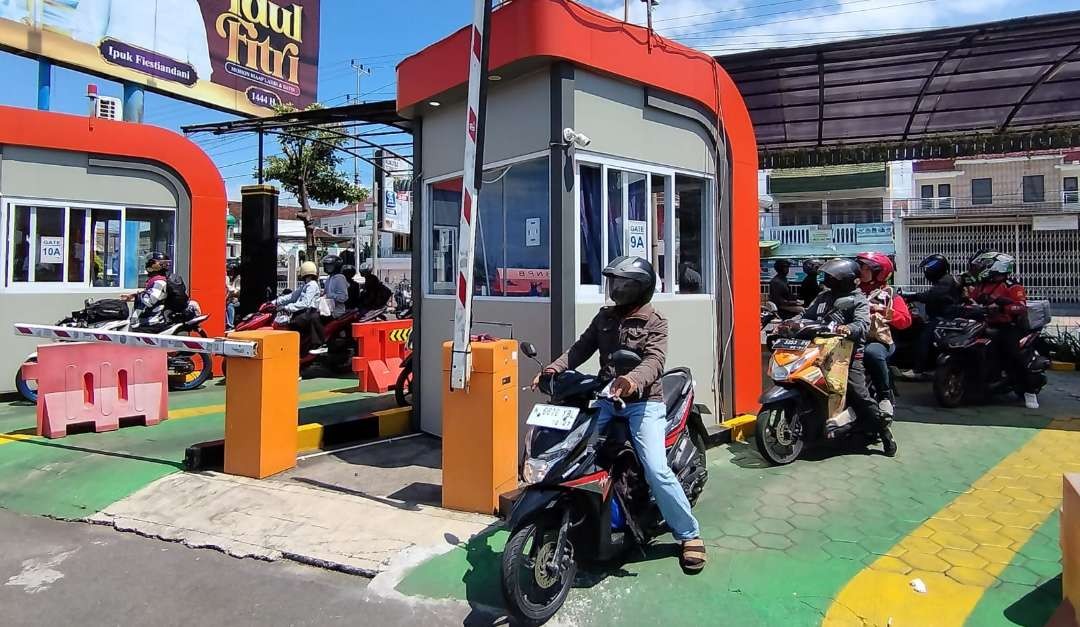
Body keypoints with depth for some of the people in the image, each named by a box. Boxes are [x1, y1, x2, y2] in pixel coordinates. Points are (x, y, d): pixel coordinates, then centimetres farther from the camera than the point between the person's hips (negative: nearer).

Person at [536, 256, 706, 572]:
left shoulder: (655, 322, -4)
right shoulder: (605, 316, 14)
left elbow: (655, 361, -20)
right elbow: (581, 348, 9)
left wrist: (634, 380, -42)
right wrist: (554, 368, -8)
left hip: (643, 401, -5)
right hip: (606, 399, 5)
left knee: (656, 470, -15)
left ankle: (689, 534, 7)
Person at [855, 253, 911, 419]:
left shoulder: (889, 294, 12)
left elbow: (905, 320, 1)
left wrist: (885, 311, -12)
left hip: (878, 341, -3)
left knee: (872, 353, -39)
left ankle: (886, 397, -21)